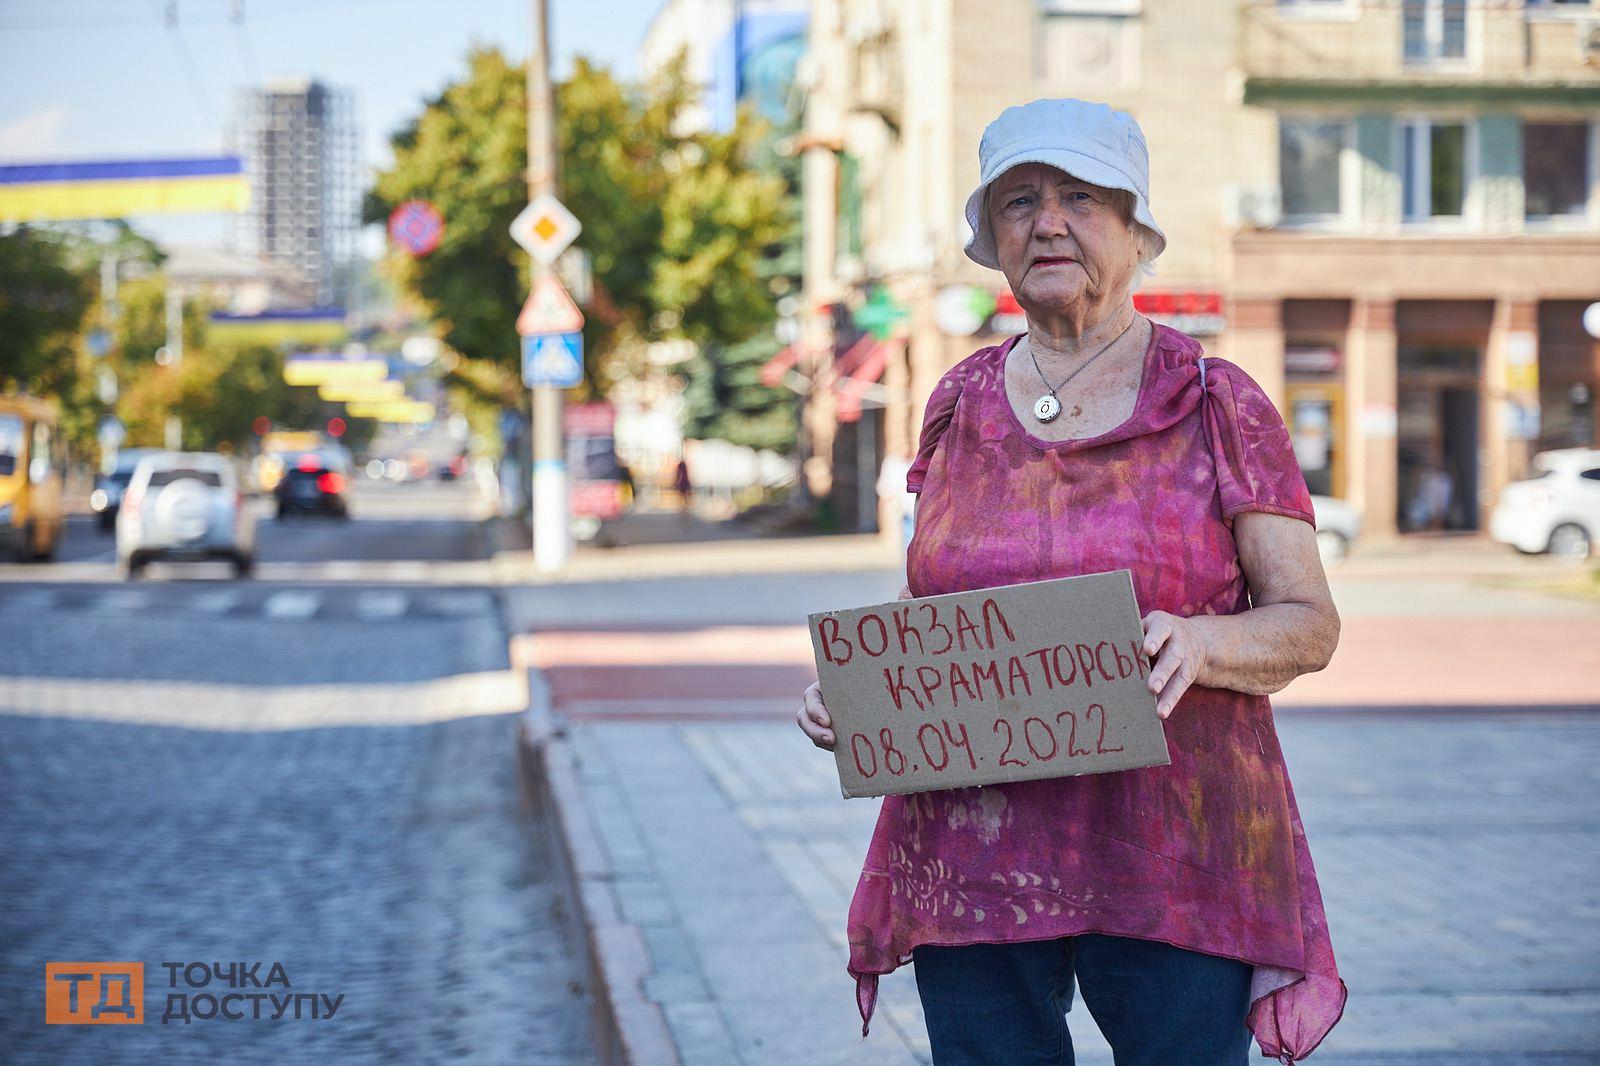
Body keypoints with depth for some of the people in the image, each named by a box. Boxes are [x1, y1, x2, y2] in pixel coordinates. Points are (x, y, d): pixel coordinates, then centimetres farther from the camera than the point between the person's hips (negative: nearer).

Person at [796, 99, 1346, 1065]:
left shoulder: (1219, 407, 1)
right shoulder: (960, 406, 11)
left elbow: (1311, 625, 0)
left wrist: (1201, 642, -20)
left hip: (1175, 858, -3)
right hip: (975, 861, 3)